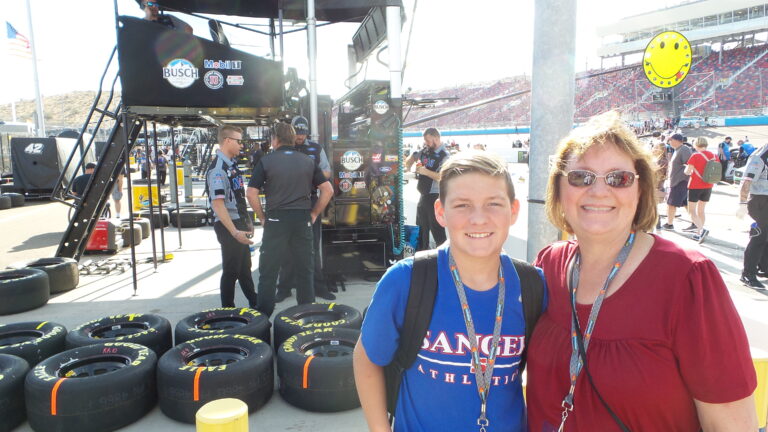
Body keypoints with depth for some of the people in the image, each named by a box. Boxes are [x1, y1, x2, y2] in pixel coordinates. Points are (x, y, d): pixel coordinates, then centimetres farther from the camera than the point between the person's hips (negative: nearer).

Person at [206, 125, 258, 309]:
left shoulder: (232, 165, 10)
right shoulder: (218, 169, -19)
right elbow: (217, 204, -24)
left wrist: (247, 222, 18)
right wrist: (234, 232, -26)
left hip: (239, 223, 9)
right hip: (228, 227, -9)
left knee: (245, 267, 19)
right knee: (231, 270, 2)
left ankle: (255, 304, 32)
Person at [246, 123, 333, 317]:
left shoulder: (266, 161, -1)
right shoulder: (308, 161, 8)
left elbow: (251, 193, -8)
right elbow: (328, 189, 5)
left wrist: (262, 217, 2)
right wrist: (314, 213, 10)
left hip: (276, 219, -3)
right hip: (303, 219, 3)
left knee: (268, 271, 6)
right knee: (305, 270, 12)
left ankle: (263, 316, 11)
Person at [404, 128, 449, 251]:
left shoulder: (444, 156, -14)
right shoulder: (425, 150, 7)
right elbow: (413, 157, 28)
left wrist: (425, 171, -24)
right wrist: (408, 167, 11)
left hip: (435, 197, -8)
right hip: (424, 195, 8)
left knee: (437, 229, -5)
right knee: (421, 227, 18)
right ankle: (422, 253, 32)